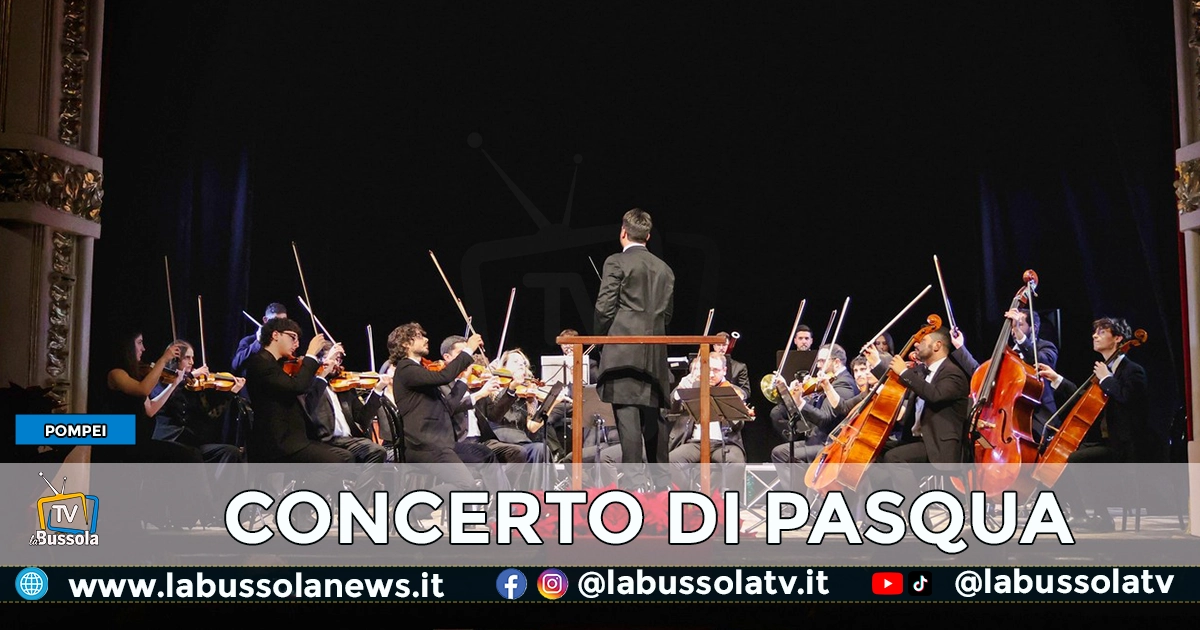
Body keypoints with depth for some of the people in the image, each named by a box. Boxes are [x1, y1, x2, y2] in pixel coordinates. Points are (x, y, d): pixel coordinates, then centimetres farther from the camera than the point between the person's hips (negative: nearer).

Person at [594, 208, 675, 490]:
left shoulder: (616, 263, -4)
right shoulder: (664, 269, 14)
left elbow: (604, 307, -8)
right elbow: (668, 313, 16)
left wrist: (603, 335, 8)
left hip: (624, 349, -6)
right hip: (655, 353, 6)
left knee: (627, 413, -7)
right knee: (653, 413, 13)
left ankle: (635, 478, -11)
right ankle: (661, 477, 18)